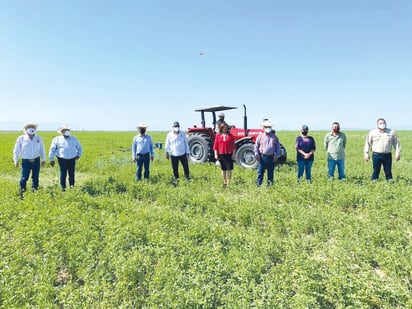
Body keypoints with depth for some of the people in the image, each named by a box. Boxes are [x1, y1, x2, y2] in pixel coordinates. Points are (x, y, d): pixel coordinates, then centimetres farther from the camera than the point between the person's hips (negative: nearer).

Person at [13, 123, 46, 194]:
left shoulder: (39, 138, 5)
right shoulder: (21, 138, -2)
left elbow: (42, 150, 13)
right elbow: (16, 151, 4)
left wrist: (43, 159, 12)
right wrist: (16, 160, 2)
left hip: (36, 160, 2)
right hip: (26, 161, -2)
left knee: (35, 177, 9)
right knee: (24, 177, -3)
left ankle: (34, 190, 20)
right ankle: (22, 190, 12)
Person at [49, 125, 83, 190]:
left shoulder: (74, 139, 14)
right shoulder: (57, 139, 6)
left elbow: (79, 147, 24)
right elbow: (52, 150, 7)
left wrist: (78, 155, 9)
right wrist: (51, 159, 3)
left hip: (72, 159, 2)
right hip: (62, 159, -2)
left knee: (72, 173, 5)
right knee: (63, 174, -5)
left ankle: (72, 186, 17)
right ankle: (63, 187, 5)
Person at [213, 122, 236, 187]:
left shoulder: (230, 135, 4)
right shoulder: (218, 135, 5)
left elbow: (233, 145, 4)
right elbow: (215, 145, 4)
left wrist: (233, 154, -2)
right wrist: (216, 154, -3)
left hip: (229, 154, -1)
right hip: (221, 155, 1)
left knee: (229, 169, -2)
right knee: (223, 169, 10)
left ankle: (229, 182, 6)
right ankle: (224, 183, 20)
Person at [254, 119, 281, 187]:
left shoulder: (274, 137, 8)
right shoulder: (260, 136, 2)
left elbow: (278, 147, 10)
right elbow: (256, 146, 2)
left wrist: (276, 156, 0)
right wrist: (257, 155, -5)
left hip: (271, 158, 2)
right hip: (262, 157, -2)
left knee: (271, 172, 9)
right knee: (260, 172, 1)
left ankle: (270, 185, 19)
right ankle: (258, 185, 8)